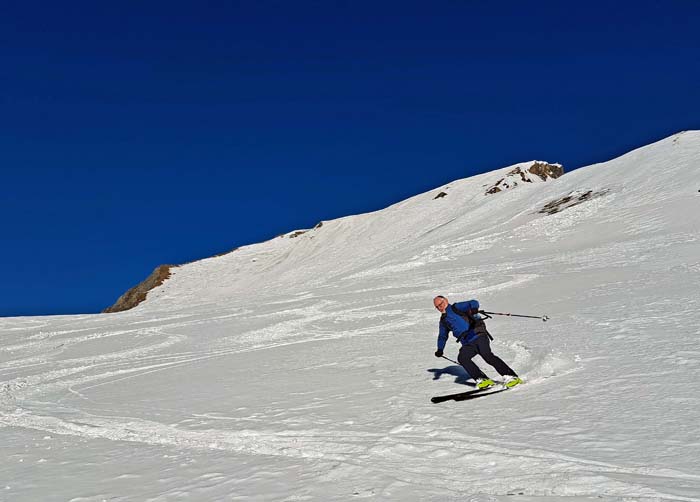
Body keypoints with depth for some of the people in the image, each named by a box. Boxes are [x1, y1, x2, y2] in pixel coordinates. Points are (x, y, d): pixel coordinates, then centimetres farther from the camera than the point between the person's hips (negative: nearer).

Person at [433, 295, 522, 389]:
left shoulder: (456, 308, 2)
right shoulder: (443, 321, 21)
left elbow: (474, 303, -12)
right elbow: (443, 336, 38)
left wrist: (474, 309, -34)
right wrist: (440, 349, 28)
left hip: (478, 336, -6)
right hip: (468, 344, 6)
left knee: (487, 356, -24)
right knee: (462, 358, -22)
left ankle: (511, 377, -20)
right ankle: (482, 379, -23)